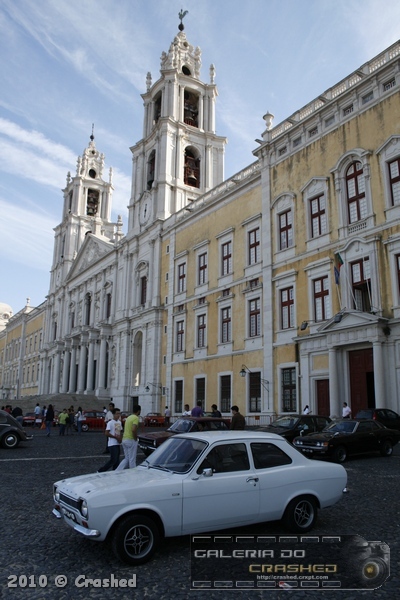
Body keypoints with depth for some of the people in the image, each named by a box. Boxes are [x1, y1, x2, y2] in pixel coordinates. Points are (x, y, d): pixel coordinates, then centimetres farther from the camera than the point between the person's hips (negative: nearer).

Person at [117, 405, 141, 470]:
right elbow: (133, 430, -27)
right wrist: (135, 438, -13)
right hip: (131, 440, -8)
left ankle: (117, 471, 5)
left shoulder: (129, 417, 15)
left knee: (126, 458, 15)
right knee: (132, 459, 2)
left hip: (124, 439, 8)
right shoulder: (136, 418, -13)